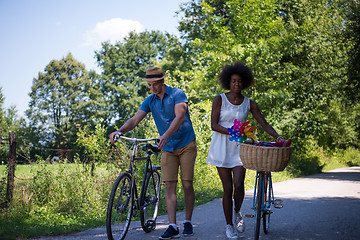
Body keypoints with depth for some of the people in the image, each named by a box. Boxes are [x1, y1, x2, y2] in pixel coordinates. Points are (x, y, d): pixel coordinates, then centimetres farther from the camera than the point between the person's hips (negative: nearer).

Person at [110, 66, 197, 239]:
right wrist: (120, 131, -24)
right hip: (167, 148, 4)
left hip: (186, 145, -4)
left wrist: (166, 135, -42)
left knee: (187, 184, -2)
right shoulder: (150, 101, 3)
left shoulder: (177, 94, -12)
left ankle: (188, 222, 13)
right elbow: (135, 119, -5)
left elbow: (179, 117, -27)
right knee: (169, 185, -5)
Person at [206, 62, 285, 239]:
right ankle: (229, 225, 15)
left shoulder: (249, 104, 4)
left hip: (239, 147, 1)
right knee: (227, 188, -2)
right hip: (221, 146, -1)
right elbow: (214, 125, -8)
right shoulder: (219, 99, -2)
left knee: (238, 184, -14)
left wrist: (278, 137, -14)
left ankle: (238, 213, 18)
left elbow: (264, 124, 2)